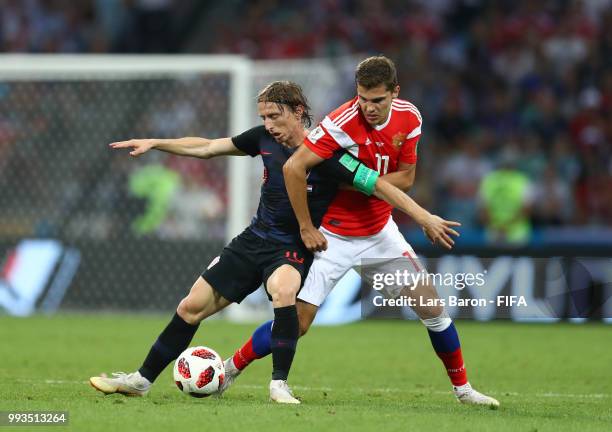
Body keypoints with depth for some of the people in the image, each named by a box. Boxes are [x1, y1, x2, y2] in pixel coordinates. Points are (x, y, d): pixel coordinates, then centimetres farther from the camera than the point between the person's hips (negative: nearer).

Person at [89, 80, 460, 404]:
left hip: (291, 250, -6)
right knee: (192, 307, 4)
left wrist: (424, 217, -25)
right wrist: (155, 143, 9)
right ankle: (142, 380, 18)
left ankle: (280, 384, -31)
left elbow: (379, 185, -19)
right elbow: (207, 148, 10)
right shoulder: (265, 138, -1)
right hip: (254, 240, 6)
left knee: (283, 289, -39)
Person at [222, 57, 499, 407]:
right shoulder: (342, 122, -25)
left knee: (432, 306, 2)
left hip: (381, 232, 5)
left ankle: (462, 387, 18)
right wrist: (306, 227, -21)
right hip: (334, 237, -5)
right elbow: (293, 167, -28)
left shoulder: (409, 118, -7)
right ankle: (229, 371, 9)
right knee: (297, 321, -10)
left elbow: (405, 178, -2)